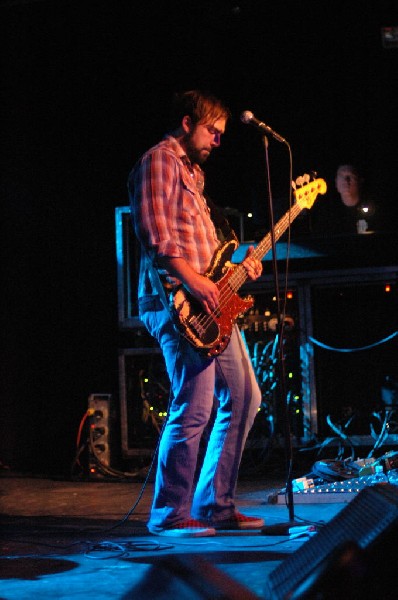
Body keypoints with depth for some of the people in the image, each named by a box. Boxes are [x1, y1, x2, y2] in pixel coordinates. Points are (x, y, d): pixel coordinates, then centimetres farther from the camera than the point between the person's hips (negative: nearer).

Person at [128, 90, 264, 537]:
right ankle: (169, 515, -2)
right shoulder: (159, 161, -5)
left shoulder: (192, 169, 26)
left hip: (210, 303, 11)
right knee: (195, 408, -13)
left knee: (243, 397, 10)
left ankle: (215, 506, 17)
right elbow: (154, 234, -18)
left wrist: (237, 266, 14)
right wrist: (192, 280, -24)